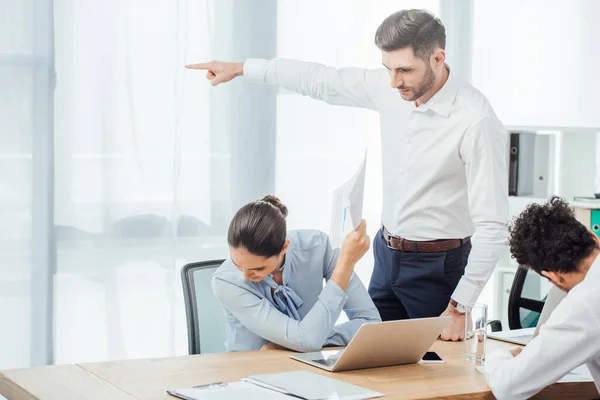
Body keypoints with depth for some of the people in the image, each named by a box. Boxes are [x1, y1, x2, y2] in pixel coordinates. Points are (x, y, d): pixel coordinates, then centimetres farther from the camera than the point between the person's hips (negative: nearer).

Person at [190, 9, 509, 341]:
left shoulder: (476, 121, -25)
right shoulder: (388, 88, -5)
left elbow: (493, 228, -24)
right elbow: (322, 80, 12)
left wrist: (459, 309, -23)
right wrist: (240, 68, 18)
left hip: (437, 267, -6)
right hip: (386, 255, 7)